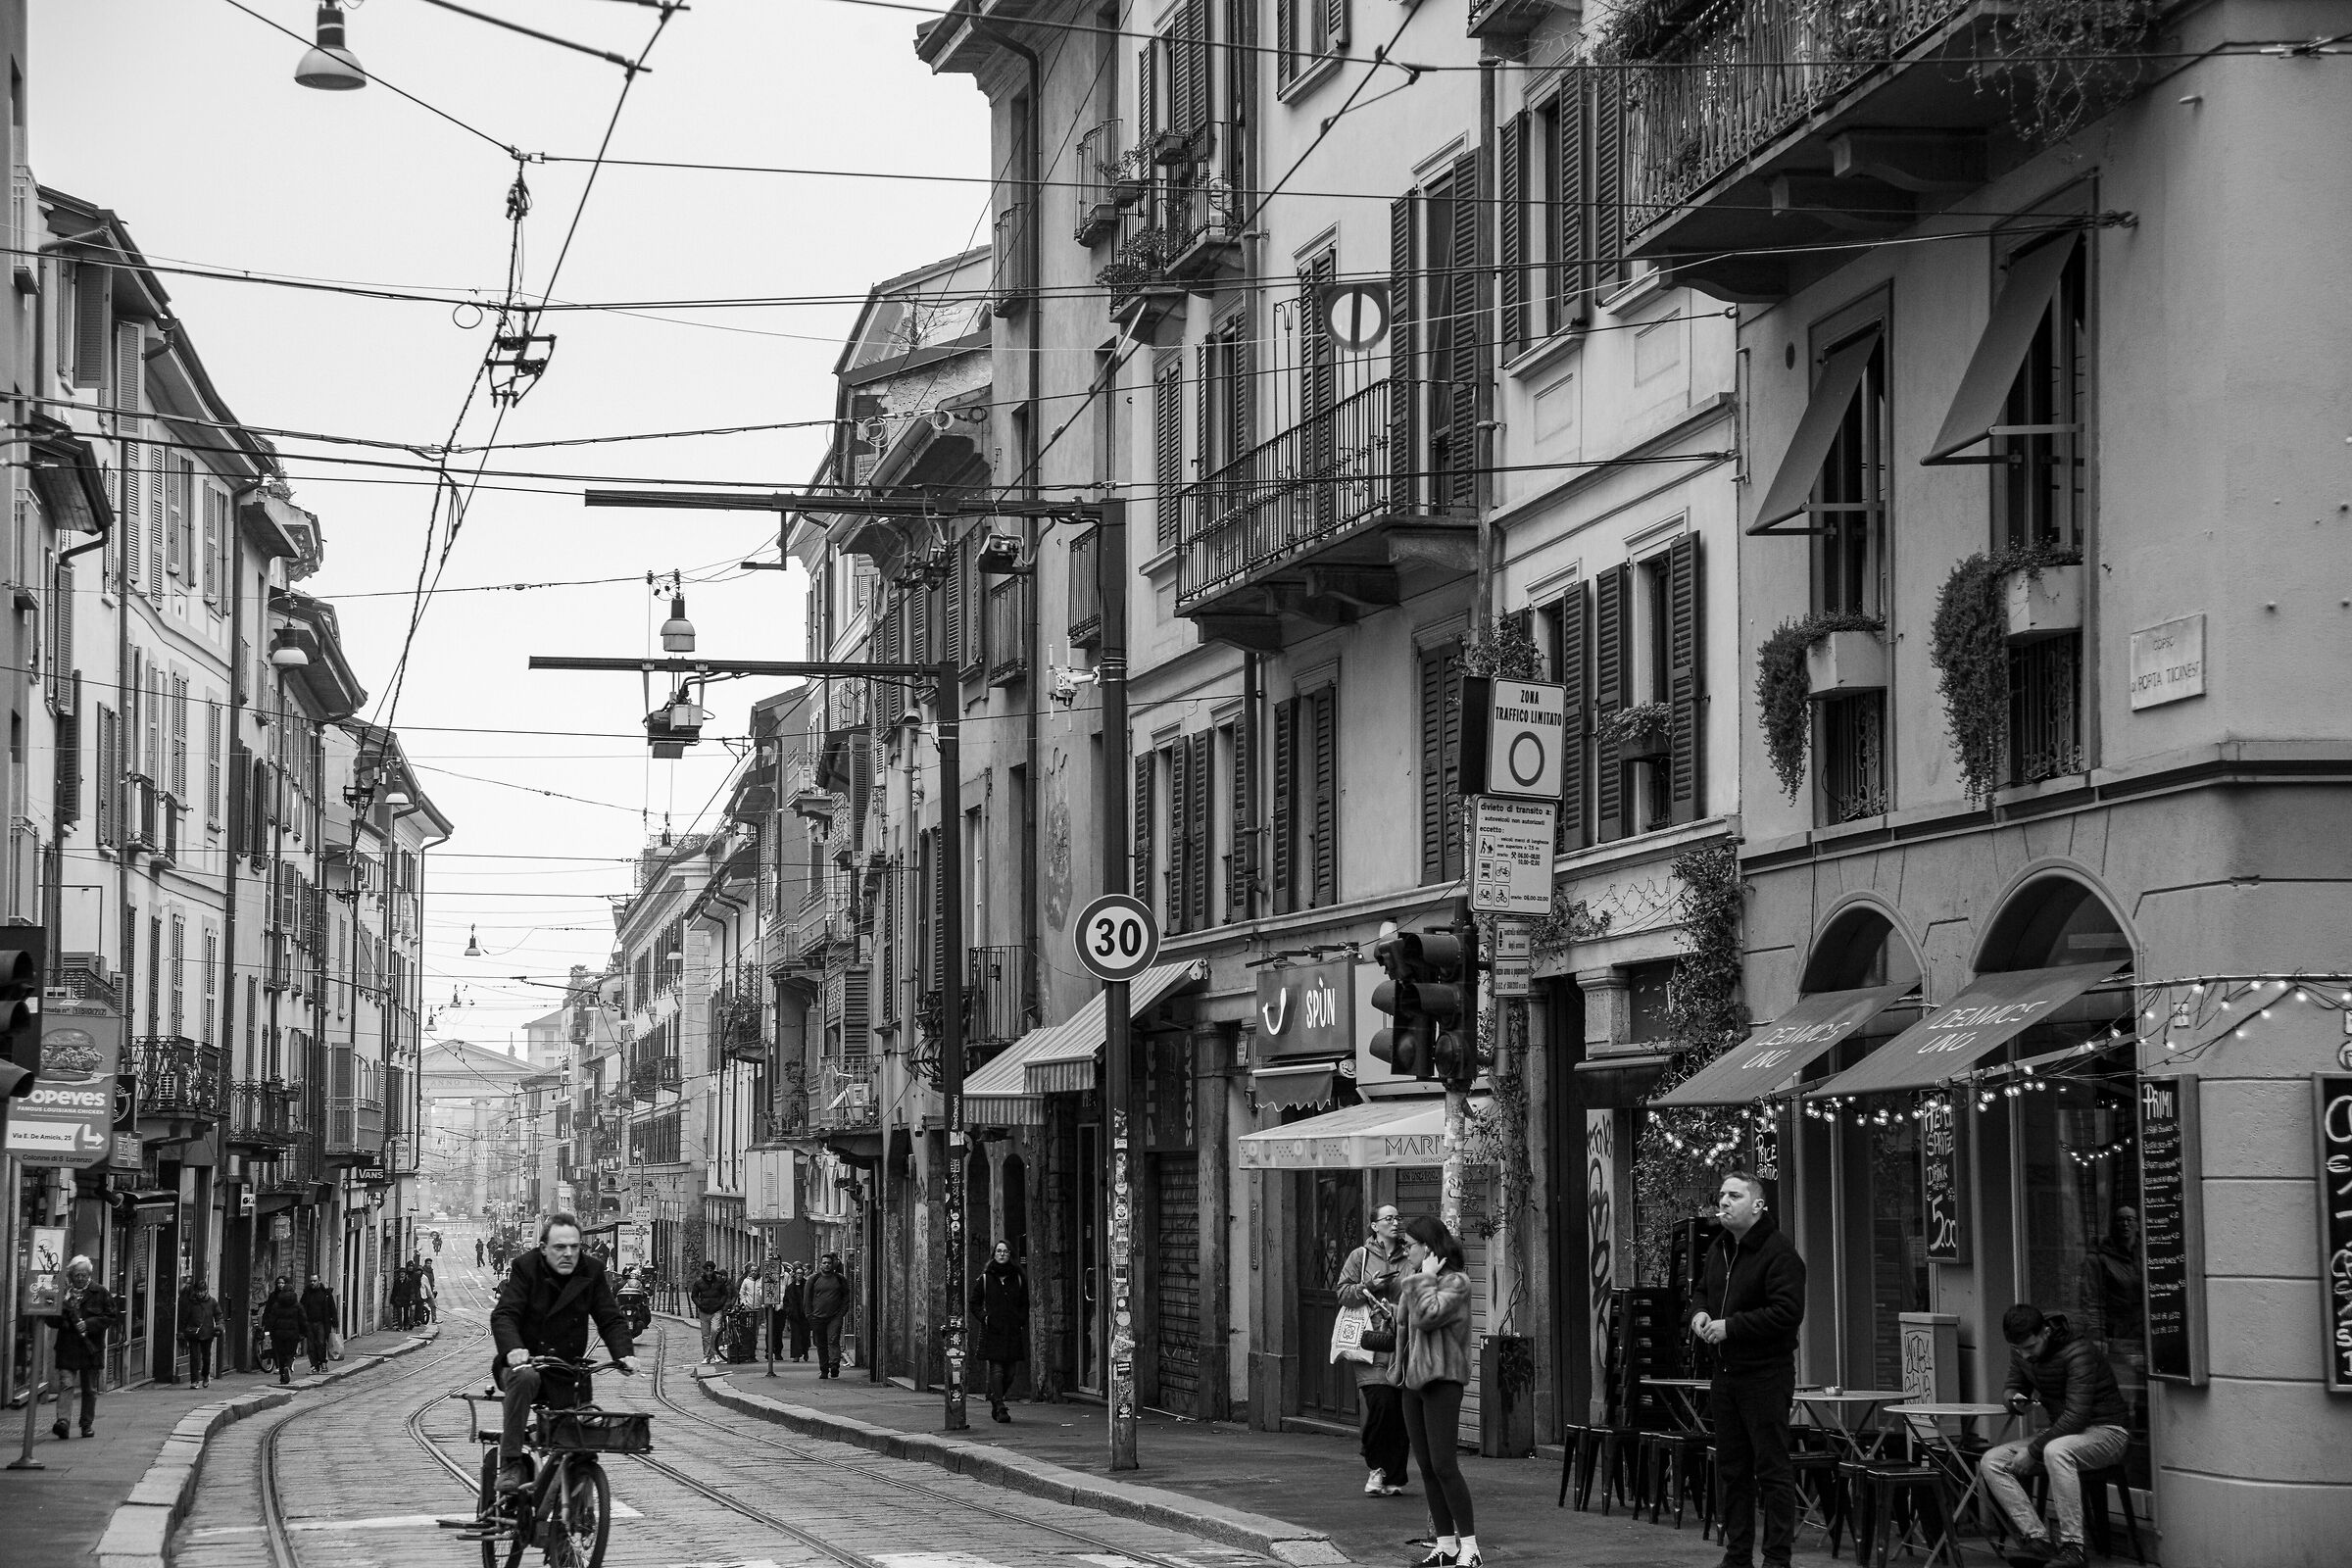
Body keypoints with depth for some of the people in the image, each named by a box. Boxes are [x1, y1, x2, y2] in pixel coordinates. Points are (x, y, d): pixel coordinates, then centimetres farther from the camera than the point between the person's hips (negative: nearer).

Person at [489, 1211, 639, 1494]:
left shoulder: (592, 1272, 1)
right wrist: (513, 1349, -37)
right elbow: (503, 1315, -16)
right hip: (527, 1361, -3)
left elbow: (611, 1319, -1)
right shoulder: (525, 1268, -8)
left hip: (568, 1374, 3)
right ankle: (510, 1465, -35)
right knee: (524, 1378, -38)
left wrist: (625, 1353, -21)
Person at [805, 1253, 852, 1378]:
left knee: (833, 1341, -14)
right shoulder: (814, 1279, 6)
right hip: (818, 1317, 2)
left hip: (835, 1317, -2)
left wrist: (843, 1312, -1)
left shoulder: (840, 1279, 6)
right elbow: (807, 1298, 8)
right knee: (821, 1344, 6)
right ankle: (824, 1370, 12)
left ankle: (834, 1365, -22)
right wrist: (809, 1315, 0)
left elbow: (846, 1296, 10)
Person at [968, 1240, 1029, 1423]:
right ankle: (1000, 1408, -10)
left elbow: (1024, 1304, 17)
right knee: (996, 1370, -11)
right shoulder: (985, 1278, 3)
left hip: (1013, 1331, 3)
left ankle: (995, 1400, 26)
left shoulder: (1018, 1278, 8)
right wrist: (984, 1317, -6)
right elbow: (974, 1303, 10)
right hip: (992, 1331, -3)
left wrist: (1021, 1320, 2)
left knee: (1009, 1372, 4)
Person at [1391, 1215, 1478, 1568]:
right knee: (1426, 1466, 8)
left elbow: (1427, 1316, -23)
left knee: (1443, 1465, -12)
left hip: (1441, 1379, -9)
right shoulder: (1414, 1281, 16)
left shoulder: (1455, 1282, -9)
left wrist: (1425, 1280, -13)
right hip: (1413, 1379, 9)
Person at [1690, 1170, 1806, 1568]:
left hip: (1765, 1375, -9)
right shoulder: (1719, 1249, 14)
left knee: (1772, 1468, -6)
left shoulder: (1778, 1252, -13)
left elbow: (1788, 1311, -21)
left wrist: (1731, 1326, -20)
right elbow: (1702, 1294, 29)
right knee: (1731, 1468, 13)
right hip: (1725, 1374, 9)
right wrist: (1699, 1313, 4)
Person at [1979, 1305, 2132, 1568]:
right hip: (2060, 1432, 8)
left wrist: (2032, 1451, -26)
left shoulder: (2078, 1353, -24)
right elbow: (2013, 1386, 17)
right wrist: (2014, 1399, -10)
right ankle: (2038, 1538, -18)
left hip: (2106, 1432, -8)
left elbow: (2076, 1416, -28)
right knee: (1992, 1462, -11)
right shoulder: (2021, 1353, 0)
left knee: (2056, 1451, -40)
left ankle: (2071, 1546, -36)